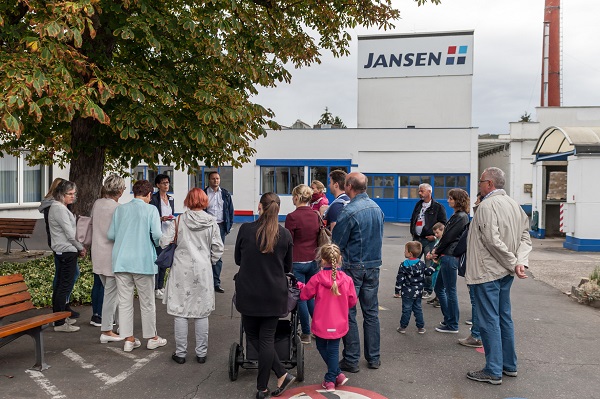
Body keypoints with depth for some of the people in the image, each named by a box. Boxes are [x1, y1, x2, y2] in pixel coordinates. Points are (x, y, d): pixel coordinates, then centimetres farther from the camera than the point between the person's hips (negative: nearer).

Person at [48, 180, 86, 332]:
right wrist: (81, 248, -5)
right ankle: (60, 323, -1)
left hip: (61, 251, 11)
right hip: (67, 251, -11)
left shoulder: (57, 207, 16)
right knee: (65, 286, -6)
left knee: (60, 285, 16)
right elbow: (70, 233, -17)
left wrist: (78, 248, 12)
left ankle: (58, 317, 26)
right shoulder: (59, 208, -16)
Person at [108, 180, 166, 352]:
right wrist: (156, 242, 5)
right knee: (147, 302, 9)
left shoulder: (120, 209, 6)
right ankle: (152, 338, 20)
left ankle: (128, 339, 15)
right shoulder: (151, 209, -6)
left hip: (121, 261, 4)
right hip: (143, 261, -3)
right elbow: (157, 234, -16)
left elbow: (110, 235, 5)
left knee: (124, 301, 10)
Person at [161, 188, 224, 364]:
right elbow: (218, 248, -2)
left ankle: (180, 353, 15)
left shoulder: (179, 220, -5)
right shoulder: (211, 222, -3)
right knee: (201, 313, 10)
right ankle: (201, 353, 17)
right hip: (203, 271, 1)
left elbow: (164, 242, -5)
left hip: (181, 270, -1)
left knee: (180, 312, 8)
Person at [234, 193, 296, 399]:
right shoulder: (285, 234, -4)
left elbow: (237, 259, 5)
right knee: (267, 338, 10)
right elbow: (288, 267, 7)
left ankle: (282, 374, 12)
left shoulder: (245, 229, -8)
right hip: (274, 294, 1)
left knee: (253, 336, 15)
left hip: (248, 293, -1)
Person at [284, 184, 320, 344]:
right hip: (313, 261, 5)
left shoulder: (292, 217, -14)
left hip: (297, 262, -5)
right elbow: (319, 239, 11)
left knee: (300, 297, 6)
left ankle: (306, 334, 15)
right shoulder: (316, 215, 3)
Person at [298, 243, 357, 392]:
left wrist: (300, 286, 16)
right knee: (333, 349, 15)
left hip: (321, 324, -1)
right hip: (338, 324, 2)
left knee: (322, 347, 19)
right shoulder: (347, 279, -11)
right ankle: (331, 379, 22)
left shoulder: (316, 279, -16)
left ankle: (337, 373, 19)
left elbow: (304, 296, -4)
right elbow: (352, 302, -1)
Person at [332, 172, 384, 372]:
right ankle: (373, 357, 23)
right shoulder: (377, 208, 5)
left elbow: (337, 243, -13)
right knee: (371, 312, 14)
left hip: (352, 267, -7)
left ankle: (351, 360, 11)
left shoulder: (349, 211, -18)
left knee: (348, 313, 4)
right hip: (374, 266, 7)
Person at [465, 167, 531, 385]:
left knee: (489, 322, 0)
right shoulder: (514, 204, 10)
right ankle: (509, 365, 30)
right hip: (504, 273, 9)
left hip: (487, 273, -9)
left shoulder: (487, 206, -18)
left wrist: (513, 264, -16)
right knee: (504, 318, 18)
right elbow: (525, 237, 8)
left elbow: (492, 241, -25)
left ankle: (493, 371, 9)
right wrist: (520, 261, -4)